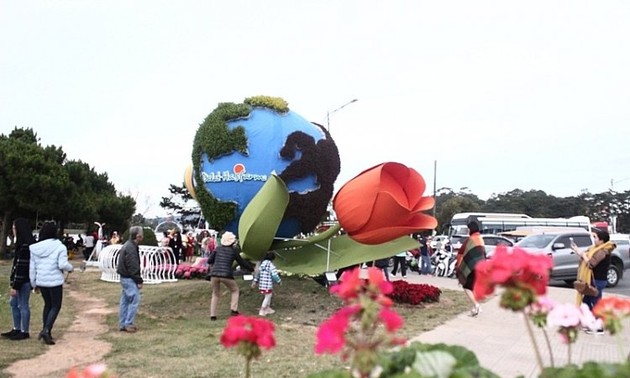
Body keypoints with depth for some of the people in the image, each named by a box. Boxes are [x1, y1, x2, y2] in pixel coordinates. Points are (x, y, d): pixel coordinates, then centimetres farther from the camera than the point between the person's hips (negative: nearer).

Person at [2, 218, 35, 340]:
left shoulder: (25, 246, -21)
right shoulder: (22, 244, 11)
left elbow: (21, 267, -22)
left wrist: (15, 286, -20)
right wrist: (14, 282, 21)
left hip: (24, 281, -10)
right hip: (20, 280, 10)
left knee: (22, 305, 0)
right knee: (14, 303, 17)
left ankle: (24, 332, 11)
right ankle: (16, 329, 28)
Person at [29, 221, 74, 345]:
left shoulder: (35, 248, 4)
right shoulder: (59, 247, -12)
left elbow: (32, 268, 7)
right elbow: (63, 264, -19)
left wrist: (34, 284, 16)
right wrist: (70, 268, 3)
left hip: (41, 281, 5)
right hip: (55, 281, -5)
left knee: (47, 304, 19)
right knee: (56, 306, 5)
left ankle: (46, 331, 19)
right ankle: (46, 330, -13)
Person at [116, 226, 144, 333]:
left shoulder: (128, 245, 13)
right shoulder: (131, 248, -20)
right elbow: (133, 267, -22)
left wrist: (137, 279, 17)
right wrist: (139, 281, -17)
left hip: (125, 277, 10)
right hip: (129, 279, -10)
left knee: (125, 301, 13)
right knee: (135, 300, -7)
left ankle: (123, 324, 19)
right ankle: (128, 324, -3)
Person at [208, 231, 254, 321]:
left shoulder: (218, 249, 10)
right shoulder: (233, 251, 5)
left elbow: (209, 261, 11)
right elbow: (242, 263, 12)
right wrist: (252, 268, 26)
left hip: (214, 274, 2)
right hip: (226, 275, -2)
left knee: (215, 294, 20)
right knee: (235, 290, 22)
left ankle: (212, 315, 13)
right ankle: (234, 310, 10)